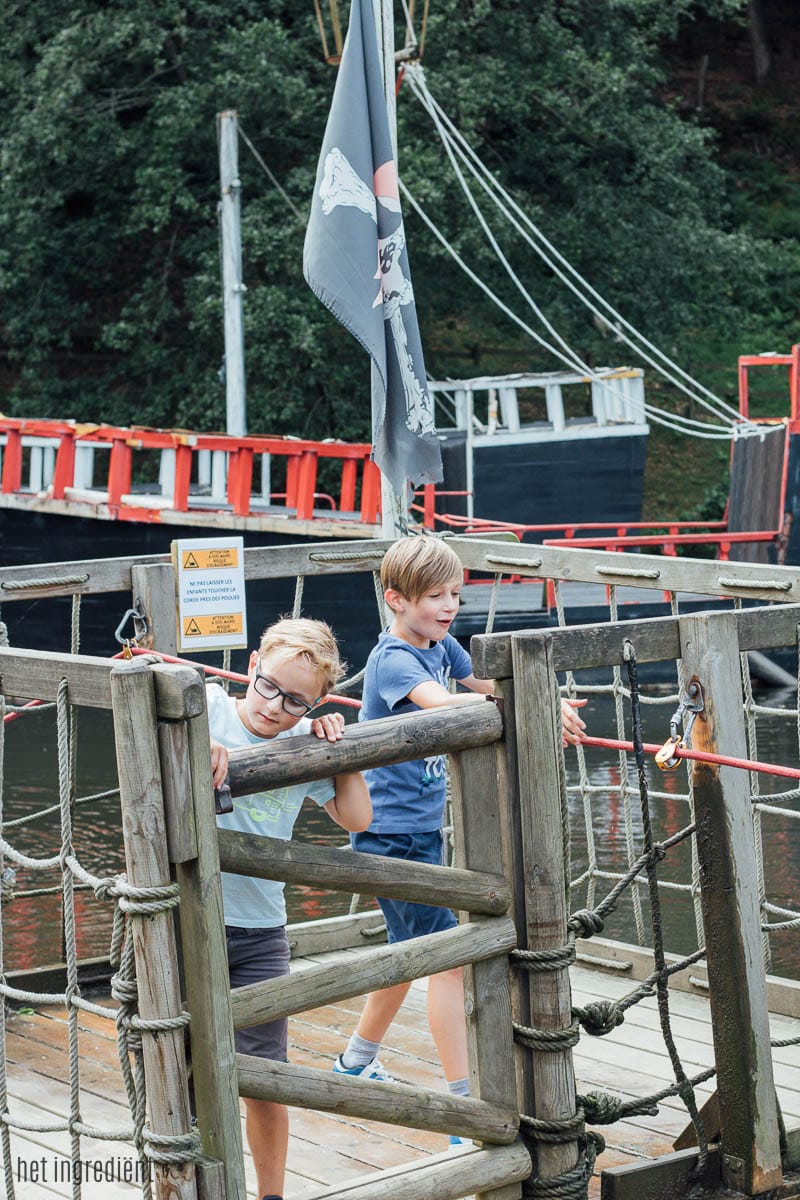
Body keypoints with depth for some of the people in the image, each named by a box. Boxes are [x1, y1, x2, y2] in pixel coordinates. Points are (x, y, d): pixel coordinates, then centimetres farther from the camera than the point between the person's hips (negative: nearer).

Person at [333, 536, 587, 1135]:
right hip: (392, 829, -9)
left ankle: (358, 1060, 41)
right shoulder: (392, 660, -21)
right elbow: (445, 704, -39)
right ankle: (465, 1102, -10)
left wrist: (551, 708, -2)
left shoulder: (440, 646, 4)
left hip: (422, 822, 9)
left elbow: (486, 687, 18)